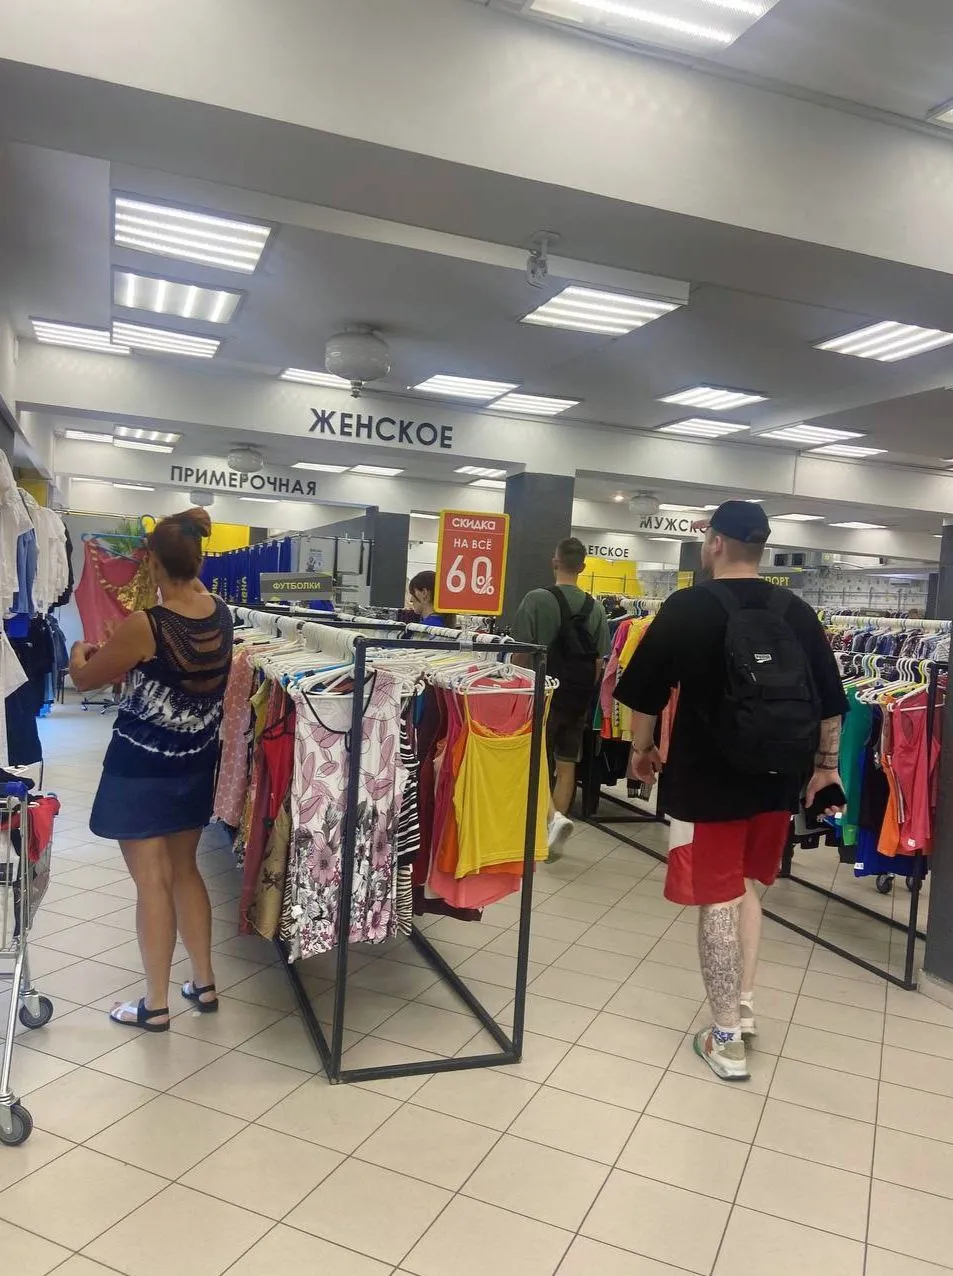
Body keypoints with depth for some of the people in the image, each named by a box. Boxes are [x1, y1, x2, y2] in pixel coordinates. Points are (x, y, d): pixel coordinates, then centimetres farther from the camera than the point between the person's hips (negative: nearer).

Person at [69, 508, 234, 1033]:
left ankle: (155, 1005, 19)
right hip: (195, 764, 6)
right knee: (184, 871, 20)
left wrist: (81, 653, 14)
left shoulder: (144, 626, -23)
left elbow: (84, 679, -6)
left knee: (152, 882, 5)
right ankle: (204, 983, 30)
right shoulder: (220, 614, -8)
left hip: (142, 768, -6)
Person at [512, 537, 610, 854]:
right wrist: (586, 691, 16)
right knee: (566, 764, 12)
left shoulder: (537, 599, -11)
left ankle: (554, 817, -15)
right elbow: (600, 661, 5)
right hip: (579, 697, 4)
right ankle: (552, 837, 18)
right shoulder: (596, 608, 2)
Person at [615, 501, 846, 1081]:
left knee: (717, 901, 6)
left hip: (707, 780, -4)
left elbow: (645, 694, -7)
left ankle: (726, 1039, 16)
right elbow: (830, 702, 7)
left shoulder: (687, 607, -11)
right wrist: (825, 765, 20)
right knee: (745, 888, 24)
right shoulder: (797, 612, 2)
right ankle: (744, 1007, 30)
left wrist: (643, 750, 9)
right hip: (777, 779, 5)